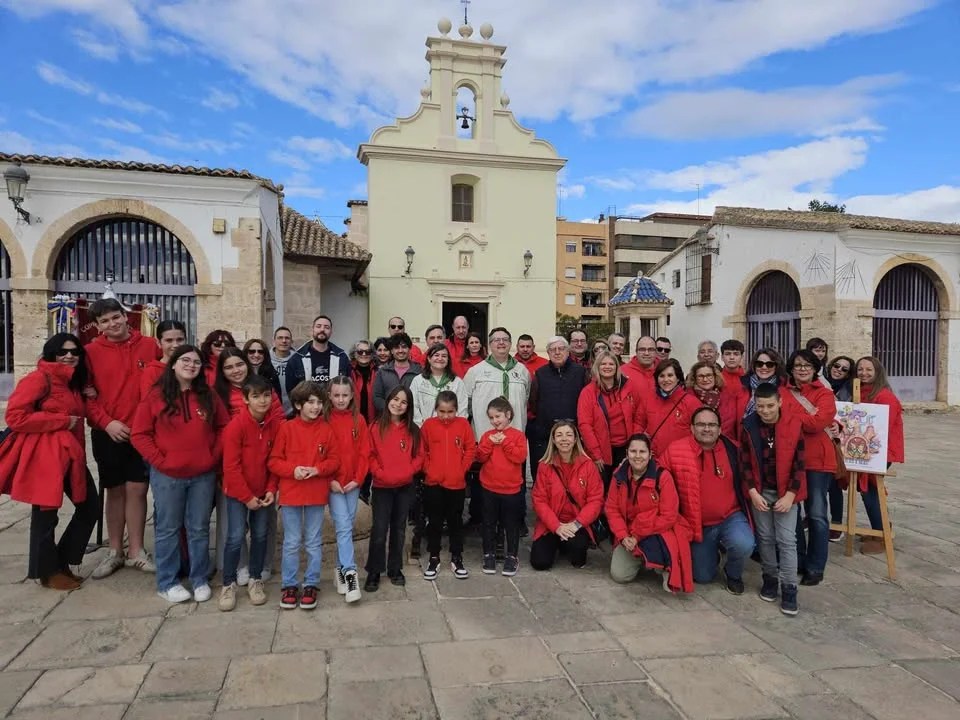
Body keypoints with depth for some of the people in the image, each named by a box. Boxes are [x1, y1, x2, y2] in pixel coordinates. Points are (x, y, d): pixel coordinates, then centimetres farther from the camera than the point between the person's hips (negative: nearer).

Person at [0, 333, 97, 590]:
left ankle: (62, 562, 26)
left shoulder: (73, 383, 17)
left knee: (90, 507, 10)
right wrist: (62, 421, -15)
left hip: (70, 456, 9)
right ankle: (47, 572, 21)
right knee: (46, 514, 4)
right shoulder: (38, 379, -10)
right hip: (44, 457, -9)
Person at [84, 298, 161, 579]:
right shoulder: (91, 352, 0)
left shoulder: (150, 346, 0)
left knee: (137, 490, 3)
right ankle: (115, 551, 24)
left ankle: (135, 551, 17)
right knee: (115, 491, 11)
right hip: (108, 433, 1)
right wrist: (107, 422, -13)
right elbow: (85, 393, -2)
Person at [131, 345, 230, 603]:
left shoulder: (208, 396, 5)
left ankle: (200, 580, 23)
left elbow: (224, 427, 9)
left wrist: (214, 455, -1)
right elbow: (139, 434, -5)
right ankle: (167, 583, 23)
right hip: (167, 475, -2)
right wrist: (159, 461, -10)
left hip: (203, 475, 2)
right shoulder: (156, 396, -4)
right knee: (168, 530, 10)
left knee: (199, 529, 11)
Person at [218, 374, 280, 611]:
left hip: (264, 491, 4)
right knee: (236, 536, -5)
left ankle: (255, 580, 26)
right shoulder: (236, 424, -17)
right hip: (237, 491, -4)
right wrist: (247, 497, -13)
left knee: (260, 535, 9)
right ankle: (228, 584, 13)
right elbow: (231, 466, -15)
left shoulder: (277, 423, -6)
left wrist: (272, 489, -5)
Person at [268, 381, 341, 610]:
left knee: (314, 543, 11)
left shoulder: (327, 430, -1)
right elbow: (274, 461, -2)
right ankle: (288, 585, 23)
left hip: (317, 495, 1)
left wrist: (317, 469, -16)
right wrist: (293, 470, -18)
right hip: (290, 494, -1)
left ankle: (311, 585, 23)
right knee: (291, 543, 9)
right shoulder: (287, 428, -4)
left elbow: (335, 460, 1)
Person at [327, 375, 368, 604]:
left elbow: (364, 452, 4)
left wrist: (358, 479, -5)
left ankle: (341, 568, 23)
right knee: (343, 527, -9)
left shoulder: (359, 420, 5)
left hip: (353, 483, 3)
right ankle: (350, 572, -5)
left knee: (346, 526, 9)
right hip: (333, 483, -3)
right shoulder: (324, 420, -3)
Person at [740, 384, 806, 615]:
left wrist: (790, 495, -11)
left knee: (786, 539, -2)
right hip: (760, 492, 2)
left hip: (786, 492, -2)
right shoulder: (748, 426, -6)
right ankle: (770, 578, 26)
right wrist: (753, 493, -10)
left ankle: (789, 589, 5)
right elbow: (745, 463, -2)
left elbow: (799, 464, -6)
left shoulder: (793, 425, -9)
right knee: (765, 537, 11)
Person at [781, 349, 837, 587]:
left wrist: (789, 417, -8)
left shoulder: (825, 393, 0)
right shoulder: (782, 393, 8)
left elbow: (818, 422, -16)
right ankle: (797, 561, 26)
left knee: (816, 514, 1)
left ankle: (815, 567, 13)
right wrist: (807, 420, -13)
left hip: (817, 460, -2)